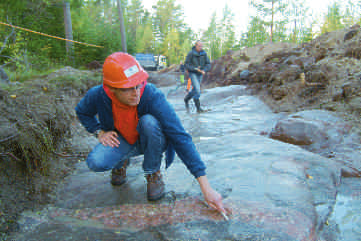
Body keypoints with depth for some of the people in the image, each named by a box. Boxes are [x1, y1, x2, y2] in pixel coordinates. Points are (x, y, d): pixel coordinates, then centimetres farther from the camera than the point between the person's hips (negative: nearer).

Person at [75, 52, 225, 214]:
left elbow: (181, 138, -38)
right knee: (95, 162, -28)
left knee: (149, 121, -36)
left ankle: (153, 174, -9)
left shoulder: (153, 97, -35)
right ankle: (120, 163, 12)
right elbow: (82, 112, 3)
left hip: (150, 141, -2)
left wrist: (206, 188, -41)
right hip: (122, 142, 2)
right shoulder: (97, 96, -24)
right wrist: (100, 132, -16)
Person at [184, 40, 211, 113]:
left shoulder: (204, 53, 0)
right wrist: (195, 69, -22)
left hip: (200, 74, 5)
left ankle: (186, 99, 43)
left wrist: (204, 70, -16)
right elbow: (187, 65, -9)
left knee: (195, 90, 16)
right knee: (197, 90, -16)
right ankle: (198, 108, -8)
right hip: (193, 73, -5)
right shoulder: (191, 53, -11)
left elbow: (208, 64, 3)